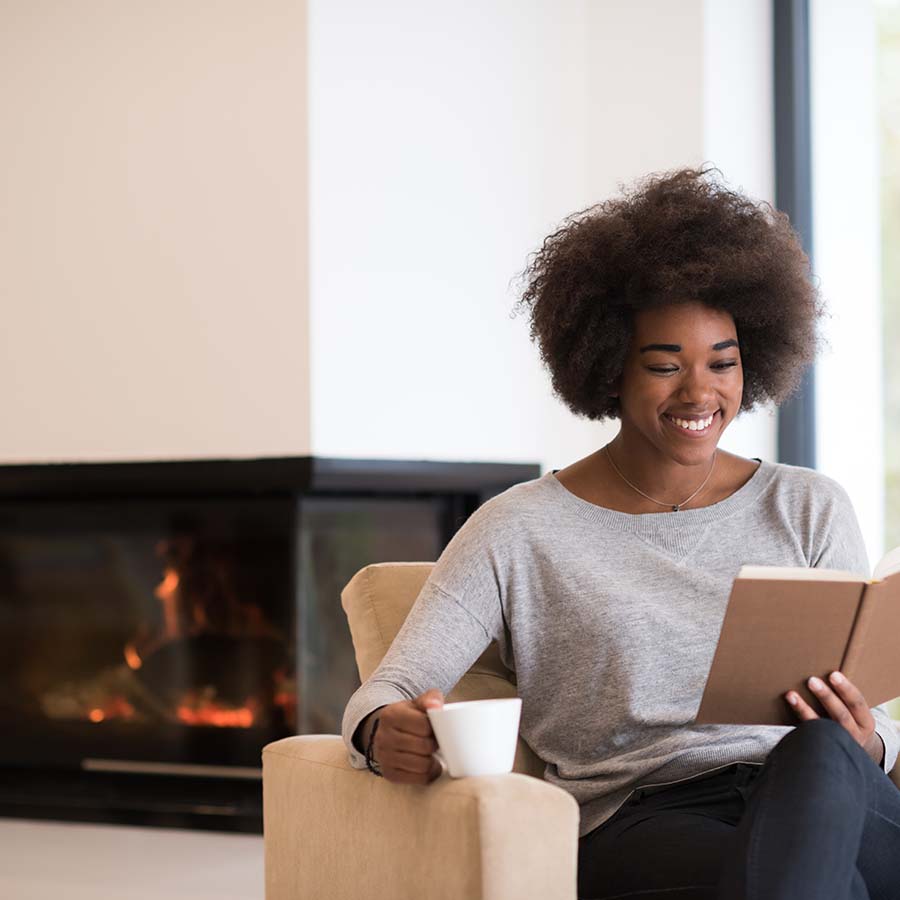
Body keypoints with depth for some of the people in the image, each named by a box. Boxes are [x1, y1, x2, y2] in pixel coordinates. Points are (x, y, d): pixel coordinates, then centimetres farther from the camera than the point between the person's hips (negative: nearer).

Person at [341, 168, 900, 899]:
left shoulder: (809, 508, 16)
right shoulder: (521, 532, 7)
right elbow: (384, 694, 1)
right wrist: (389, 733, -25)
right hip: (636, 820, -4)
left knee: (823, 749, -35)